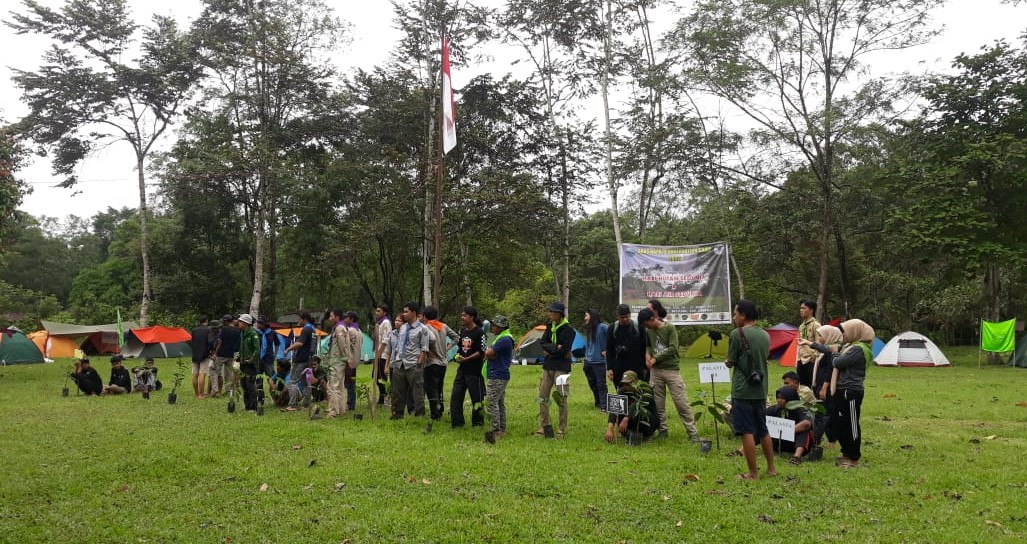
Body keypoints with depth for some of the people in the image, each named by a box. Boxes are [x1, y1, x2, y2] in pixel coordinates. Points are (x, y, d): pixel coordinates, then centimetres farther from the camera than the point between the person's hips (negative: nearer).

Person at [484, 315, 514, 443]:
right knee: (500, 403, 16)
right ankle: (502, 429, 23)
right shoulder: (501, 338, 18)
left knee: (492, 402, -15)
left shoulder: (504, 339, -18)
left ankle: (495, 430, -21)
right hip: (500, 376, 11)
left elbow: (488, 353, -22)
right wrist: (491, 354, -6)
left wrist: (489, 352, -1)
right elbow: (489, 354, 16)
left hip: (497, 376, -11)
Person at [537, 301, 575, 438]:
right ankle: (544, 427, 18)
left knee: (561, 399, -1)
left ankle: (563, 430, 7)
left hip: (561, 367, -7)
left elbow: (564, 350, -18)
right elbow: (542, 343, 2)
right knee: (543, 396, 8)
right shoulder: (550, 326, 10)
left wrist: (549, 350, -7)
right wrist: (555, 347, -13)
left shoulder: (568, 329, -12)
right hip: (548, 366, 7)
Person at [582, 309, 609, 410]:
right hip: (588, 362, 8)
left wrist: (607, 351, -14)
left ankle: (603, 406, -4)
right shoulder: (588, 329, 13)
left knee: (601, 384, -6)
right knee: (592, 384, 13)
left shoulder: (602, 327, -12)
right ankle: (598, 403, 26)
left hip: (599, 361, -8)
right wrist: (586, 359, 16)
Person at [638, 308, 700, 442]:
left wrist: (655, 358, -11)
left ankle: (692, 432, 2)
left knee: (681, 402, -4)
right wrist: (647, 354, -1)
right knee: (658, 403, 6)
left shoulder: (670, 327, -7)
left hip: (672, 369, -4)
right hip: (655, 371, 5)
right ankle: (662, 430, 17)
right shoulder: (648, 331, 7)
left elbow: (673, 348, -13)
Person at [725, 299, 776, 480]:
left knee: (747, 432, -1)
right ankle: (771, 468, 26)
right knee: (763, 430, 18)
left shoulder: (737, 334, -13)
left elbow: (730, 363, -6)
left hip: (742, 391, -7)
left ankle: (753, 473, 3)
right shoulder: (765, 335, 7)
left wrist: (727, 362, 14)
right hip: (760, 390, 7)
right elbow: (764, 359, 15)